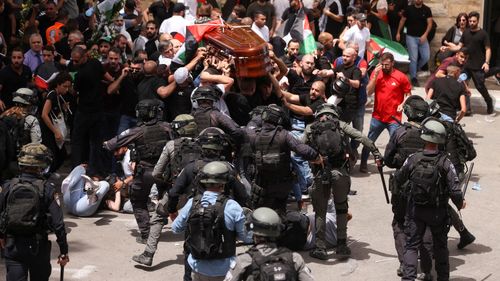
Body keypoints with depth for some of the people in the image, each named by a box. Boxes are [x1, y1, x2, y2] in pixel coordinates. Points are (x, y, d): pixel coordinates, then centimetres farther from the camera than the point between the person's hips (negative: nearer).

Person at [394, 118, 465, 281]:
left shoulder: (412, 160, -15)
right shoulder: (445, 163, -19)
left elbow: (398, 180, 1)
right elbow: (455, 191, -18)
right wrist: (460, 203, 2)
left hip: (415, 212, 0)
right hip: (438, 212, 0)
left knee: (411, 245, 7)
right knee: (440, 246, 19)